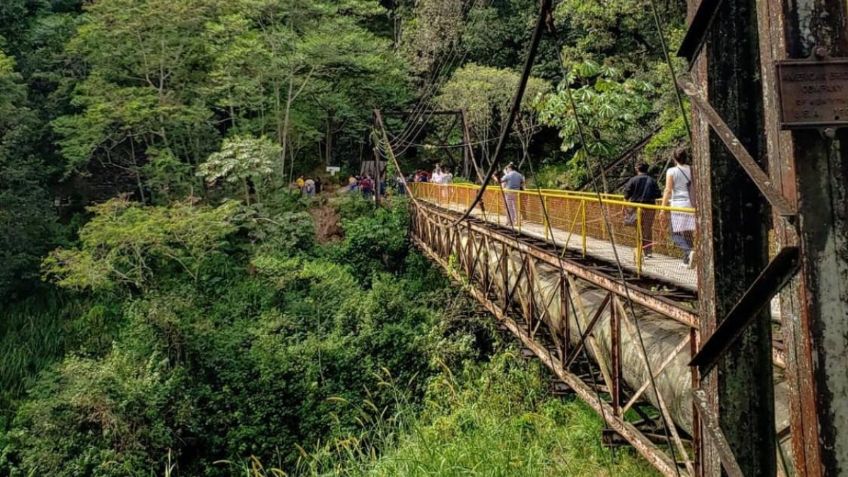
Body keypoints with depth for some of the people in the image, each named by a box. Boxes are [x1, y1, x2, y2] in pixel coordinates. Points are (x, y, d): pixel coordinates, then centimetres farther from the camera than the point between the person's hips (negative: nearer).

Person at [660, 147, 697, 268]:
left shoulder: (671, 172, -4)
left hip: (678, 204, -4)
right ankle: (687, 260, 15)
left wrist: (663, 208, -4)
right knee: (689, 233, 12)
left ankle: (689, 252, -25)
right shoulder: (693, 170, 7)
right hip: (692, 205, 4)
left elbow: (668, 191, -7)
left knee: (676, 234, -1)